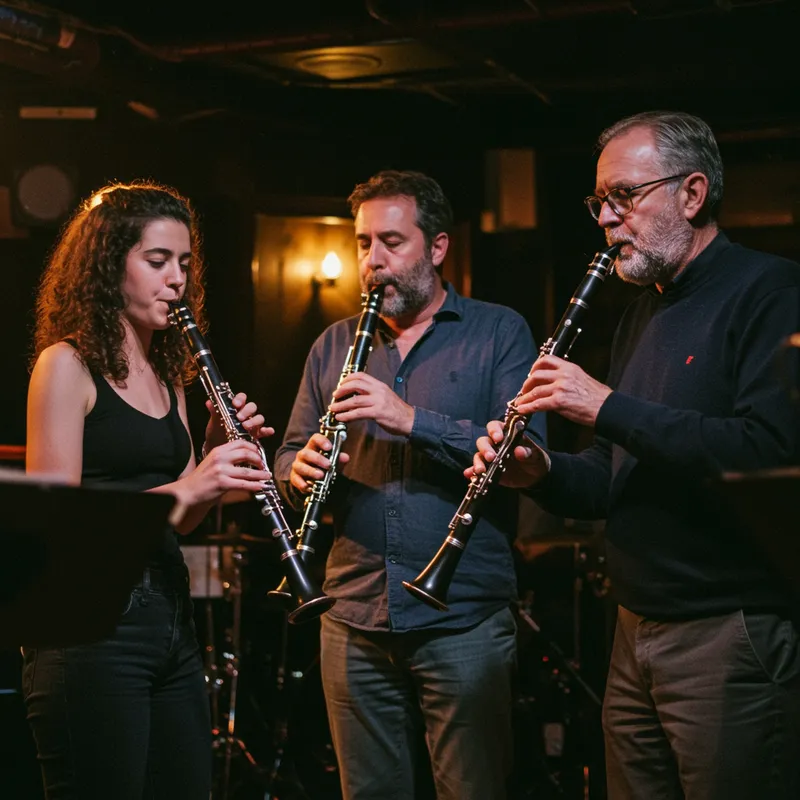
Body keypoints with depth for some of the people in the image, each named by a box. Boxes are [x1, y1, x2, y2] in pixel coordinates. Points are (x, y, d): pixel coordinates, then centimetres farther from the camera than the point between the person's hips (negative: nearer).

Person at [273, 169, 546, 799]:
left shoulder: (499, 334, 1)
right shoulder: (334, 346, 14)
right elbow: (290, 455, 14)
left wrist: (414, 420, -22)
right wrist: (299, 471, -10)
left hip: (463, 621, -4)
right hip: (355, 621, 4)